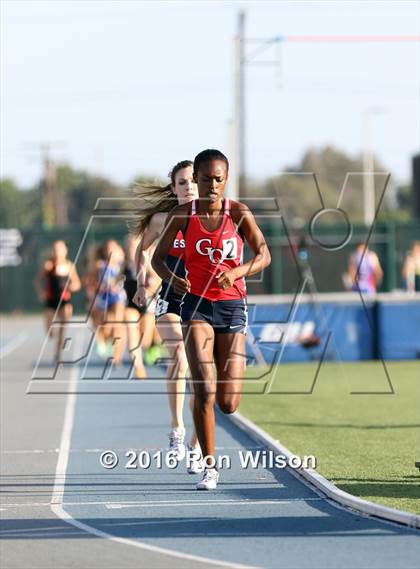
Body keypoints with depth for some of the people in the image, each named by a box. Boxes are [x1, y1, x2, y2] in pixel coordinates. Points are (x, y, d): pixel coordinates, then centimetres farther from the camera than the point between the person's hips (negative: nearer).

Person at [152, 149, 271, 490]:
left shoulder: (238, 213, -3)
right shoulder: (182, 216, -2)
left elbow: (264, 255, -8)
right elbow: (158, 257, 5)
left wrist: (236, 272, -28)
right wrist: (170, 278, -17)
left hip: (232, 307, 1)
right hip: (197, 305, -1)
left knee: (229, 403, 1)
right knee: (204, 391, -17)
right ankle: (209, 467, -6)